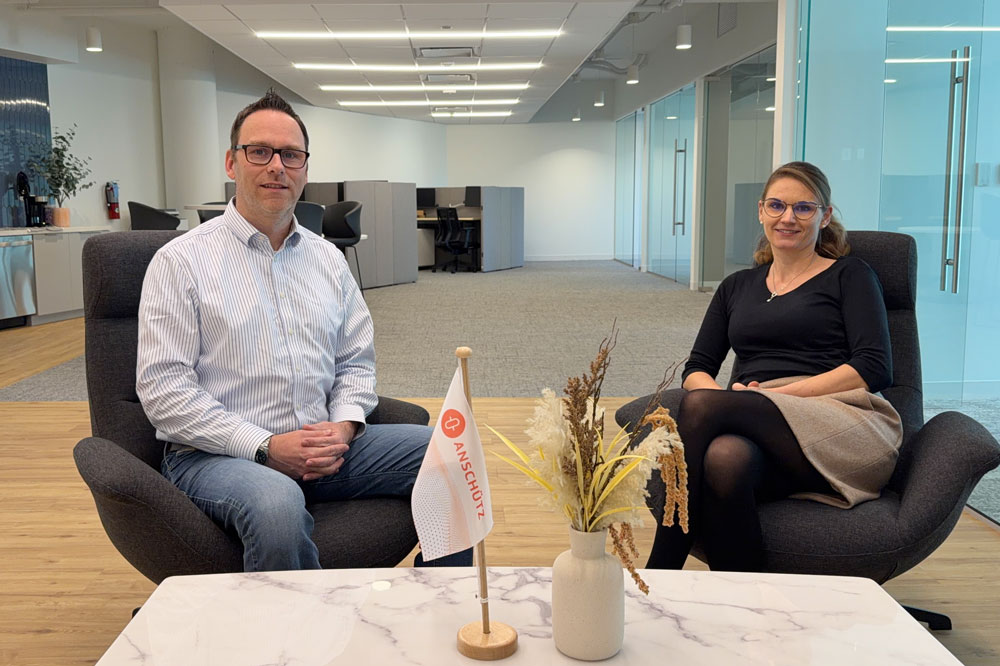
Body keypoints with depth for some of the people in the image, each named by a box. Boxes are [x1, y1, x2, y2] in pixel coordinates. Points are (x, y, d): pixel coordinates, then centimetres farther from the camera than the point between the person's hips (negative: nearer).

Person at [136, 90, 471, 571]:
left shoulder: (328, 259, 16)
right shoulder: (181, 261, -2)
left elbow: (356, 361, 18)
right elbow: (162, 387, -9)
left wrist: (344, 427, -4)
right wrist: (265, 447, -16)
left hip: (324, 448, 6)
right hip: (217, 454, -5)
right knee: (278, 506, -40)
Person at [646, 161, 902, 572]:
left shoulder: (849, 276, 15)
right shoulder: (737, 287, 27)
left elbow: (875, 368, 1)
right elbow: (696, 369, 19)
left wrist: (780, 392, -10)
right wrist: (727, 398, -6)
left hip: (842, 425, -3)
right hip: (756, 430, 3)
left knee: (701, 405, -30)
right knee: (725, 457, -37)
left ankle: (659, 577, -26)